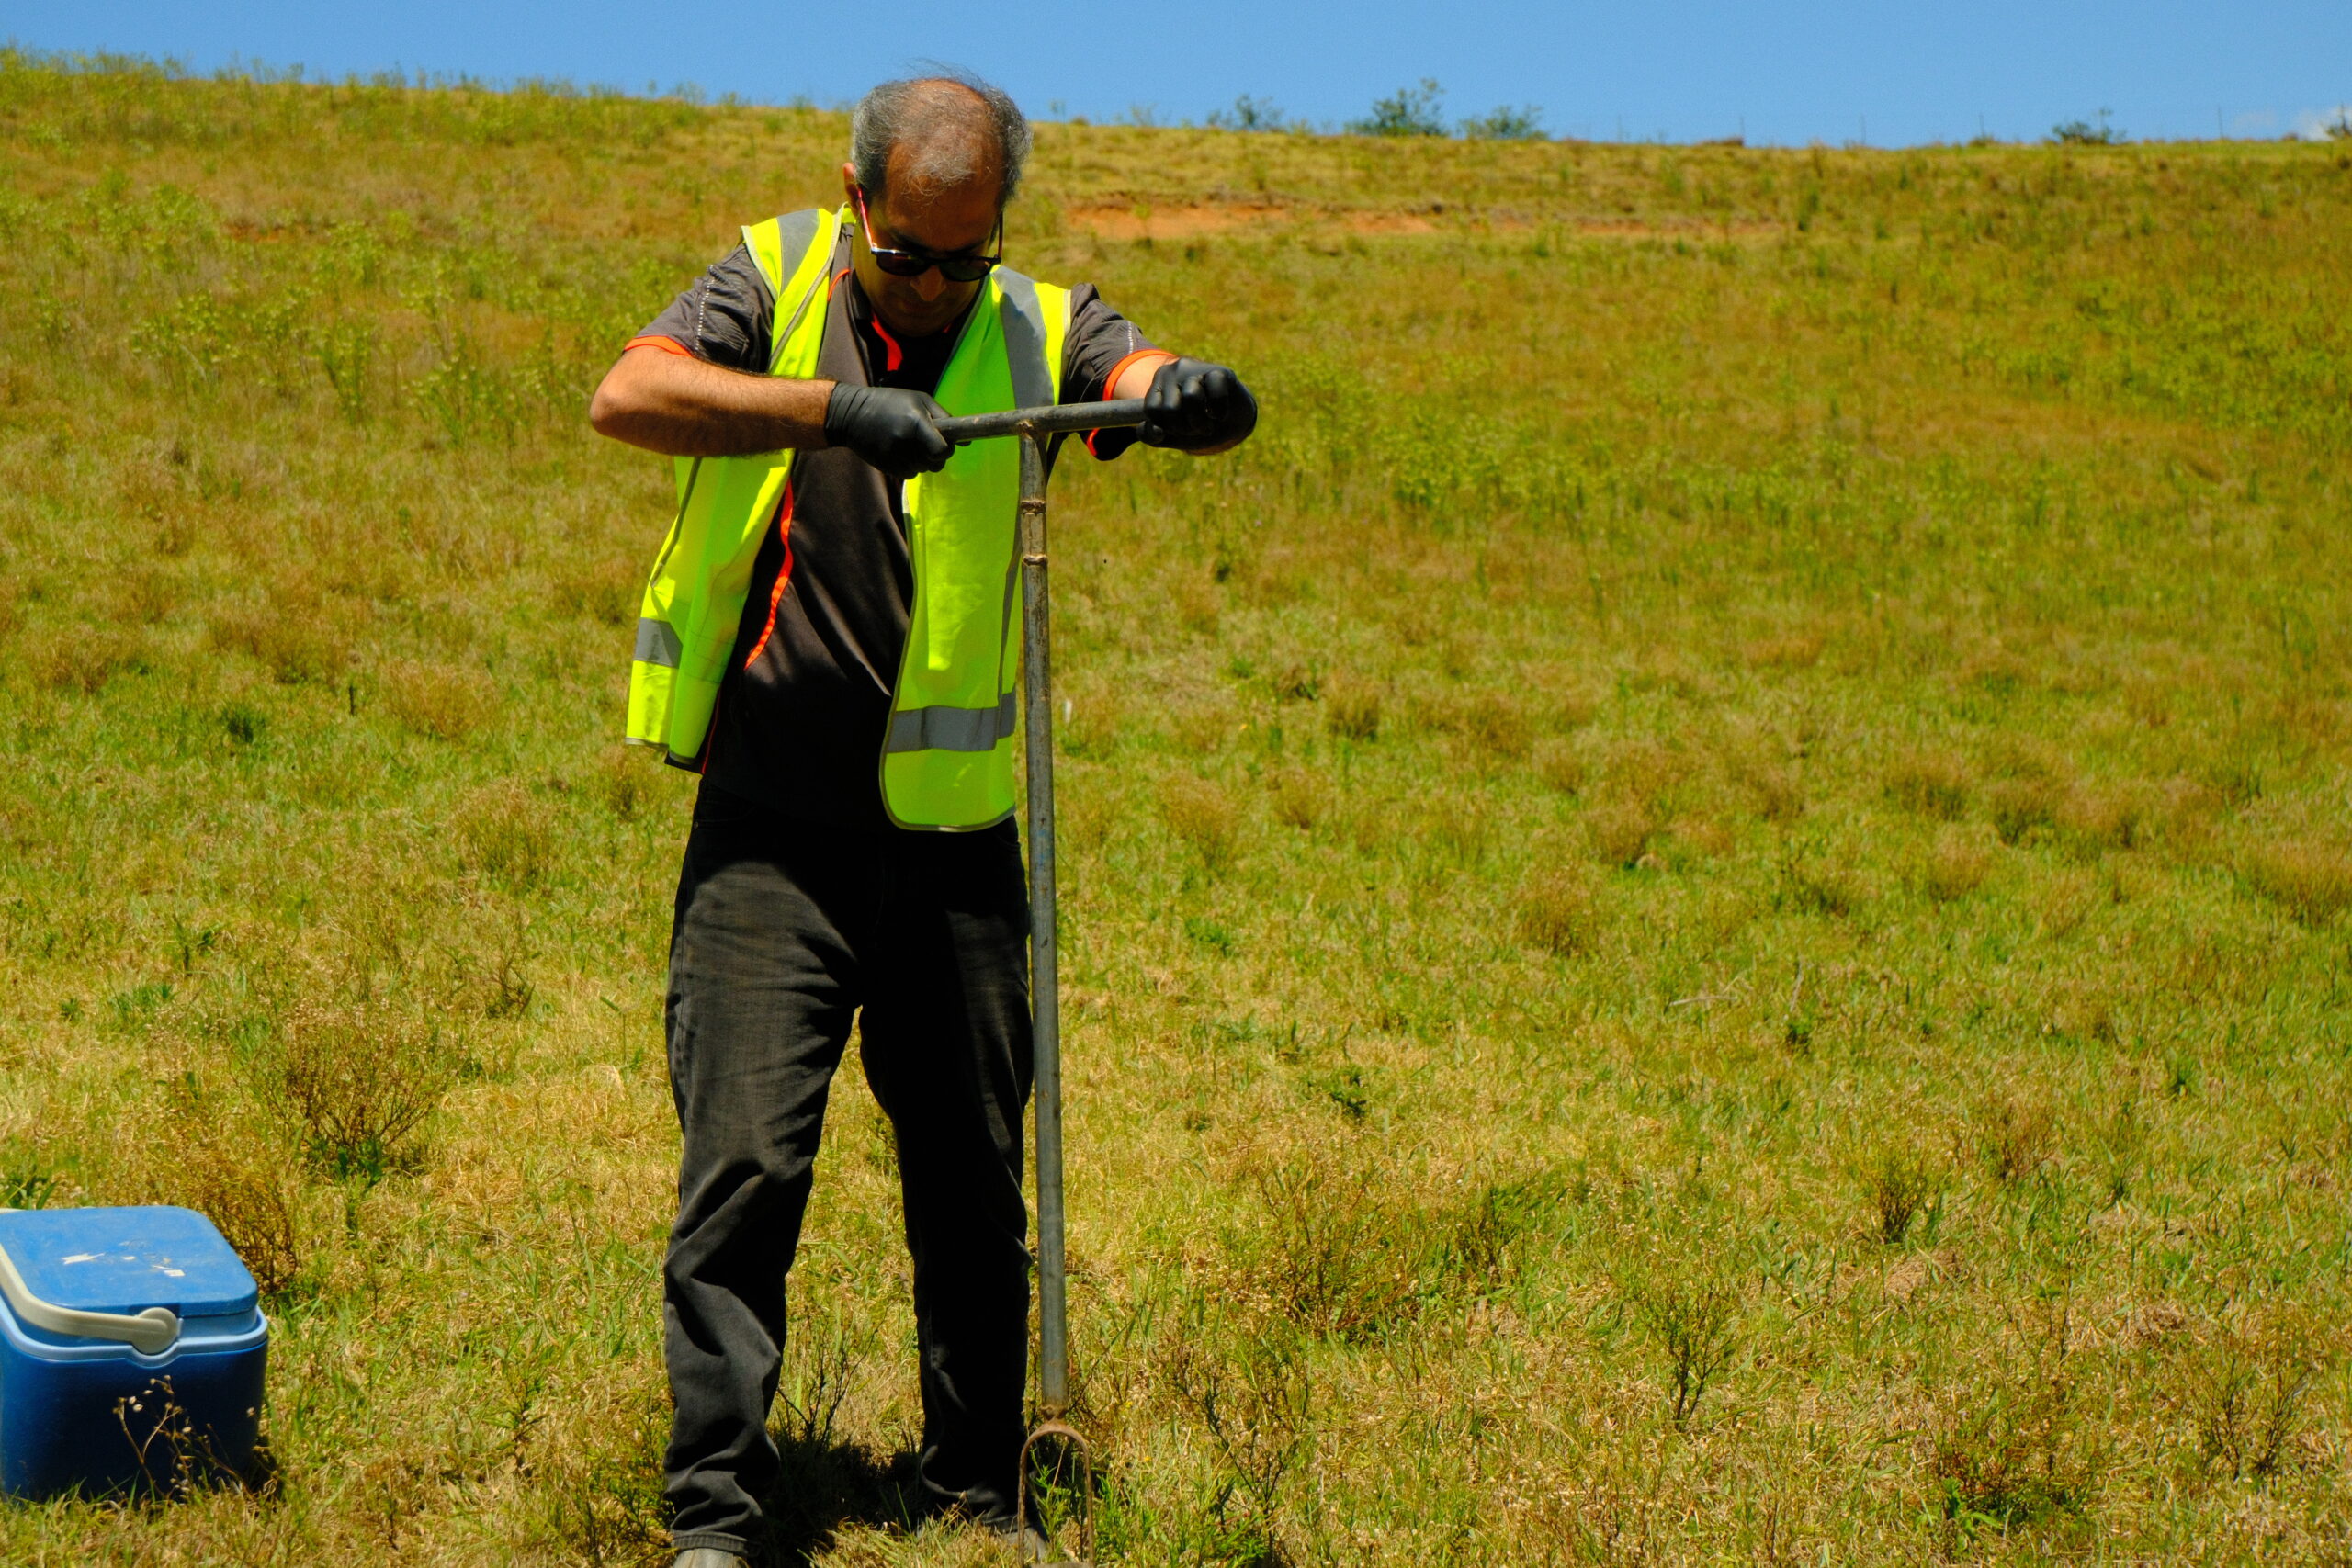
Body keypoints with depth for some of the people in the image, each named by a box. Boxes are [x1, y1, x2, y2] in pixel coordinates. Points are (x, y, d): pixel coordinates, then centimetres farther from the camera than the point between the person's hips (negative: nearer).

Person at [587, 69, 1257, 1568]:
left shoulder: (1038, 326, 4)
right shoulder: (775, 282, 0)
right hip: (772, 831, -2)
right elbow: (628, 398, -17)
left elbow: (1182, 390, -12)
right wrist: (836, 405, -30)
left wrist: (1192, 391, -36)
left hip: (954, 839, 2)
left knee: (976, 1185, 10)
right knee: (746, 1162, -8)